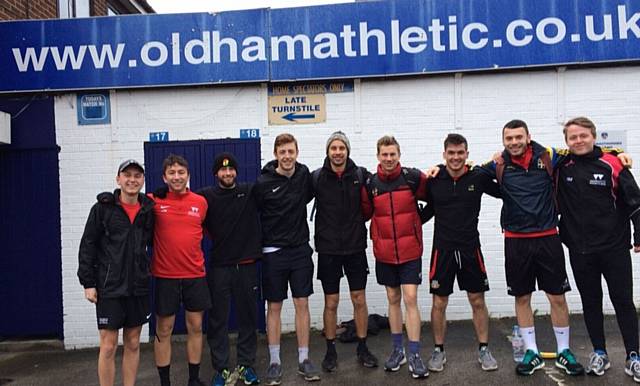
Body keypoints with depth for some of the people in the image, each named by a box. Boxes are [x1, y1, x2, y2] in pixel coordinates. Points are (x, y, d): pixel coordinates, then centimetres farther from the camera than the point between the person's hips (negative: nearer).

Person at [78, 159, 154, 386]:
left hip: (139, 287, 3)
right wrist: (88, 282, -7)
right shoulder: (102, 208, -3)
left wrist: (148, 274, 7)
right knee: (108, 346, 1)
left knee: (133, 344, 11)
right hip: (109, 288, -3)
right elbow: (87, 246, -3)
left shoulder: (148, 210, 5)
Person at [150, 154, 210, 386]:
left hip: (195, 275, 2)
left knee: (195, 327, 10)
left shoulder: (201, 202, 3)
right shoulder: (154, 202, -4)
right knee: (163, 330, 6)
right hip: (165, 275, -2)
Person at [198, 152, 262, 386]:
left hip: (247, 264, 1)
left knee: (248, 317, 9)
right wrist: (218, 240, 1)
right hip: (218, 266, -1)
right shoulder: (206, 196, 0)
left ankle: (246, 364, 23)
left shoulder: (250, 192, 2)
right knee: (218, 319, 4)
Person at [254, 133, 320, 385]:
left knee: (302, 304, 6)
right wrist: (260, 243, -3)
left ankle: (304, 360, 17)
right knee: (274, 307, 6)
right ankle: (274, 362, 18)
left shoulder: (304, 174, 0)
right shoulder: (264, 183, -11)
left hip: (300, 250, 3)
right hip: (273, 253, -3)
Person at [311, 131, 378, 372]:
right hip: (328, 249, -1)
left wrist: (359, 221, -2)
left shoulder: (361, 175, -4)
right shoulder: (316, 177, -6)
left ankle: (362, 349, 24)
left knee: (359, 300, 9)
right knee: (331, 302, 7)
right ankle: (331, 351, 22)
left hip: (355, 247, 1)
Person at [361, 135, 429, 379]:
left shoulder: (413, 178, -8)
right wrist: (376, 235, 0)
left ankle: (414, 355, 7)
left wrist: (417, 221, -2)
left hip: (410, 251, -2)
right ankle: (397, 350, 25)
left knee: (410, 299, -4)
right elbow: (365, 214, 9)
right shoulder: (370, 184, -2)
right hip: (384, 253, 2)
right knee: (393, 300, 12)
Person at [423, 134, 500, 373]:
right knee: (439, 303, 6)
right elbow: (428, 209, 5)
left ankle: (483, 350, 25)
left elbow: (503, 192, 11)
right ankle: (439, 351, 22)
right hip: (442, 248, 0)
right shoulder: (433, 180, -5)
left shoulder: (478, 177, -4)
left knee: (478, 301, 9)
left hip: (470, 248, 1)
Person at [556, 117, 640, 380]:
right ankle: (599, 354, 25)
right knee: (590, 303, 12)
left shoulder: (611, 164, -7)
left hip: (615, 247, -2)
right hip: (579, 250, 2)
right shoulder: (562, 167, -1)